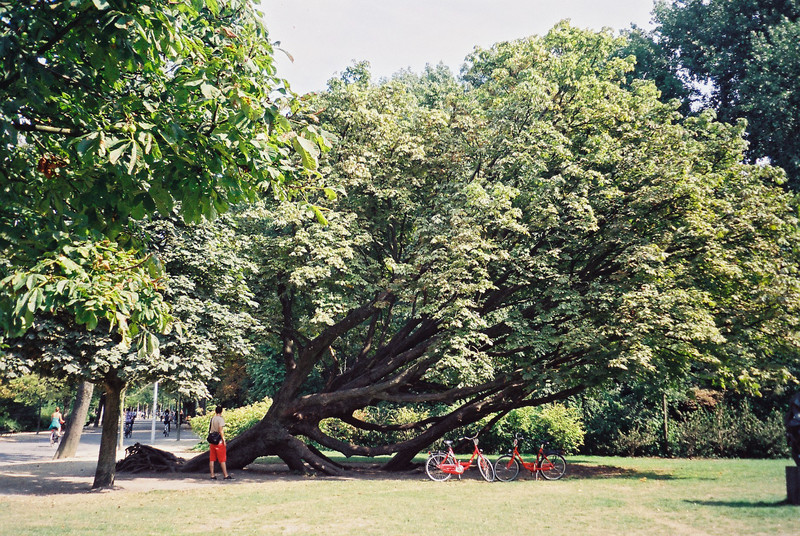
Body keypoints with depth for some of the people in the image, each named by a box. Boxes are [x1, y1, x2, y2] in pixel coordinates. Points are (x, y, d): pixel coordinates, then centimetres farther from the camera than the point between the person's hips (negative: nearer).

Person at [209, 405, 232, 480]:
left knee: (212, 459, 7)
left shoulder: (212, 419, 11)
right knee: (222, 459, -2)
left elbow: (209, 430, 16)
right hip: (219, 442, -7)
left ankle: (212, 475, 8)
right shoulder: (220, 419, -11)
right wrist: (224, 440, -14)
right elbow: (220, 430, -19)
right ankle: (226, 475, 0)